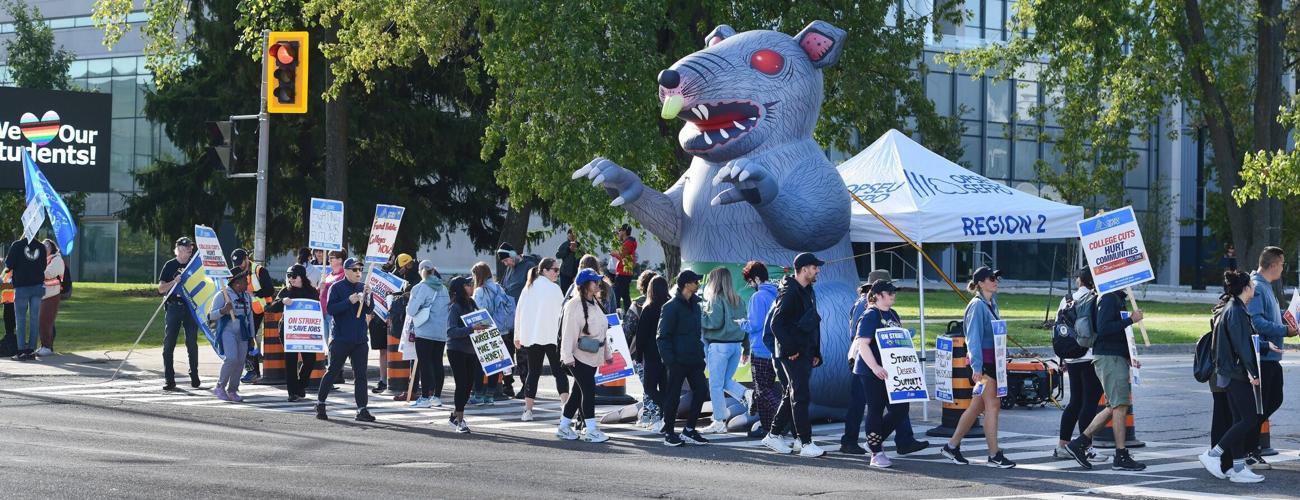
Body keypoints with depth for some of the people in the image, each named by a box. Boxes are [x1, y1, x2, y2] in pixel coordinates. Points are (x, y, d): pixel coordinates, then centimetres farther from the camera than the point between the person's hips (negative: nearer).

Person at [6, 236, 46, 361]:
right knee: (34, 319, 7)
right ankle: (31, 350, 7)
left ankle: (21, 351, -2)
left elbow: (9, 265, -7)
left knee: (20, 319, 2)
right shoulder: (41, 246, 3)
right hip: (37, 286, 3)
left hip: (21, 286, -3)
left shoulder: (17, 245, -8)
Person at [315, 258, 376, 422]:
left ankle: (362, 410, -1)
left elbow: (370, 310, 8)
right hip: (340, 339, -4)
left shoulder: (363, 288, 11)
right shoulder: (337, 287, -2)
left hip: (360, 339, 4)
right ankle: (320, 404, 18)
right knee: (333, 372, 3)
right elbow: (330, 309, -12)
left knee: (360, 375, 0)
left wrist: (367, 298, -11)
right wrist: (349, 301, -21)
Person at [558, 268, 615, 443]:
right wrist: (567, 356, -22)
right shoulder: (574, 305, -14)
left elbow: (602, 330, 21)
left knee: (579, 392, 12)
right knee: (589, 390, -10)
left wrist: (607, 352, 21)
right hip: (579, 356, -9)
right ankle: (591, 430, -6)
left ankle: (564, 427, 20)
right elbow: (568, 332, -18)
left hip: (592, 356, 9)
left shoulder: (595, 304, 14)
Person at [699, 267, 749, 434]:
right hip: (736, 345, 7)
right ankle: (746, 394, -7)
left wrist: (699, 318, -4)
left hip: (719, 345, -7)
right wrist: (746, 348, 16)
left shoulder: (716, 299, -10)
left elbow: (715, 321, -19)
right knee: (726, 381, 19)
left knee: (715, 385, 1)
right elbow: (745, 322, 12)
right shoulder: (738, 300, 11)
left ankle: (719, 422, 3)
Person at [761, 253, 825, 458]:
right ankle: (806, 443, -9)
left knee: (793, 395, 14)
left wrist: (816, 352, 17)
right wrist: (790, 349, -20)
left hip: (806, 353, 10)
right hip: (793, 354, -10)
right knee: (801, 396, -9)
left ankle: (774, 435, 23)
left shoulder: (808, 292, 16)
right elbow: (776, 324, -20)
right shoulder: (790, 293, -15)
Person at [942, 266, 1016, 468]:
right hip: (982, 362, -9)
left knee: (978, 406, 12)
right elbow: (974, 338, -17)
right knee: (991, 405, -7)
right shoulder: (977, 305, -12)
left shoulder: (991, 303, 15)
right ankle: (994, 455, -5)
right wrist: (976, 367, -23)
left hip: (992, 360, 9)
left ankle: (952, 446, 20)